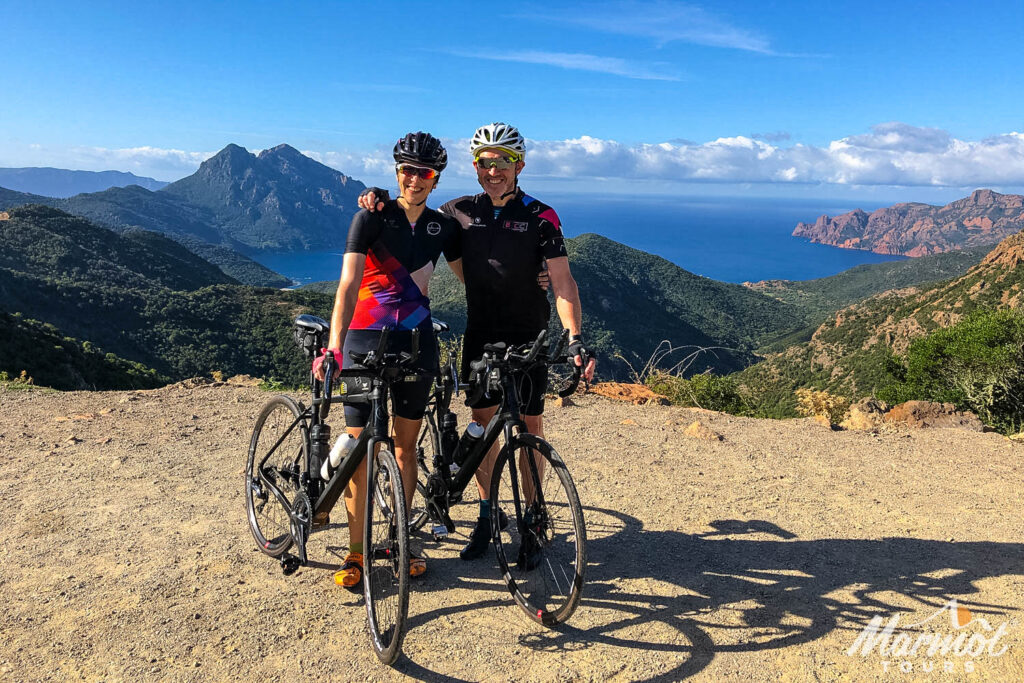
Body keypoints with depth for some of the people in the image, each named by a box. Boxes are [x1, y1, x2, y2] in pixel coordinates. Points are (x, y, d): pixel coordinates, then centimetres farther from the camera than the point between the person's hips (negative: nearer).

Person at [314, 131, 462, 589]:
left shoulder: (443, 226, 5)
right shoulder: (372, 217, -8)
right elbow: (348, 282, -20)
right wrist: (334, 346, -32)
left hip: (416, 343, 4)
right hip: (366, 341, -4)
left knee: (406, 445, 11)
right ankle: (356, 550, 15)